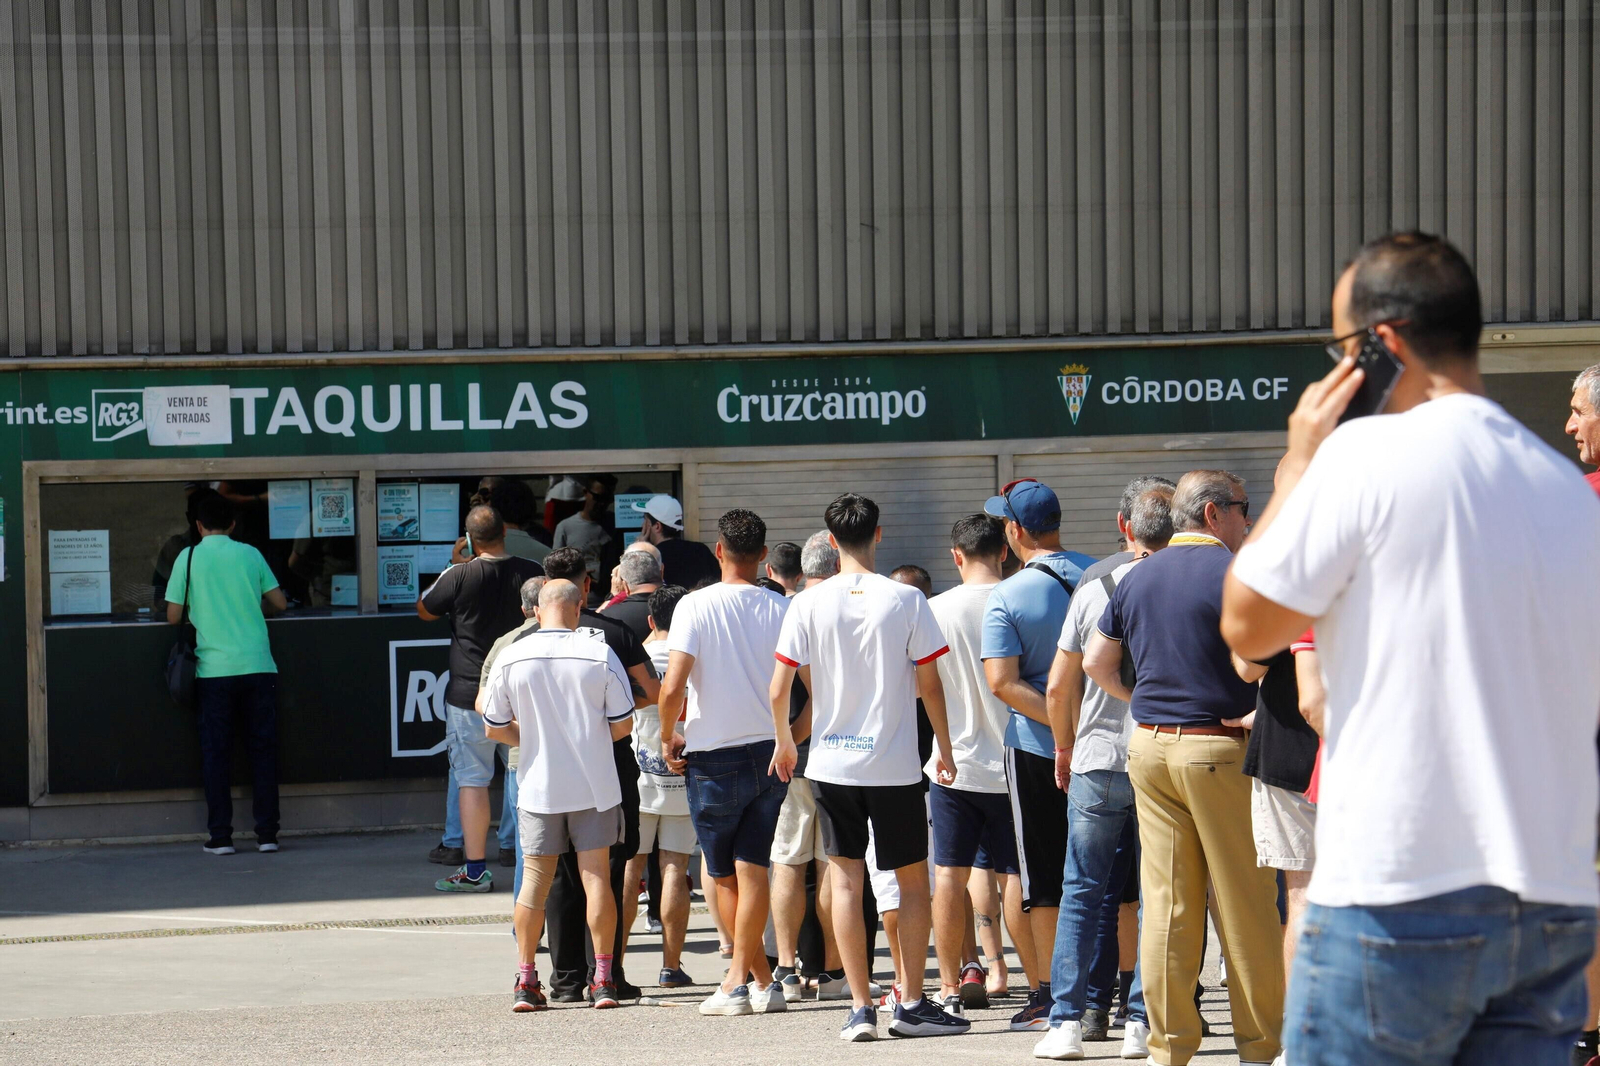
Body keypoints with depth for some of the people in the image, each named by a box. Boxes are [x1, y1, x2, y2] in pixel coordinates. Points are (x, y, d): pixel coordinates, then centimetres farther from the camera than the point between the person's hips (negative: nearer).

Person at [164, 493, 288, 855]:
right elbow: (279, 603, 10)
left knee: (215, 753, 5)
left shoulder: (188, 557, 1)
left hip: (214, 669, -1)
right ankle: (267, 833, 4)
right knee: (262, 749, 6)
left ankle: (220, 836, 2)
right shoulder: (250, 554, 6)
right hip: (257, 666, 1)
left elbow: (174, 616, 1)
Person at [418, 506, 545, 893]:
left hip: (470, 696, -3)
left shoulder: (460, 576, -12)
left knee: (472, 780, 2)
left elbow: (424, 611, 6)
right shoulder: (534, 573, -3)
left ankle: (475, 871, 1)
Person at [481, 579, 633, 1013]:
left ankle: (526, 981, 6)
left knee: (535, 879, 7)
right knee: (596, 876, 4)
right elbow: (622, 725, -4)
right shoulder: (600, 654, -8)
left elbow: (494, 728, 1)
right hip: (594, 785, -1)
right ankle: (603, 979, 5)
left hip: (538, 786, 1)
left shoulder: (510, 658, -5)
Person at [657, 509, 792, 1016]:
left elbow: (671, 689, -17)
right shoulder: (782, 610, -2)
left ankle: (759, 980, 13)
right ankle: (740, 977, 0)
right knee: (752, 869, 6)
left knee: (724, 876, 11)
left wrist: (668, 737, -1)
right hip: (770, 755, 3)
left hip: (713, 759, -2)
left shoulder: (696, 606, -10)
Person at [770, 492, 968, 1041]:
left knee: (845, 880, 5)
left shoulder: (809, 604, -3)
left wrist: (784, 744, 14)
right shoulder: (906, 600, -5)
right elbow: (929, 685, -2)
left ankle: (860, 1007, 2)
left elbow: (779, 690, -3)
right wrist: (945, 748, 12)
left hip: (832, 763, 1)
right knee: (913, 879, 11)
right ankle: (911, 1002, 9)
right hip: (896, 764, -1)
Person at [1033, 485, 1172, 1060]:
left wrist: (1065, 746, 18)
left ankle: (1073, 1017, 4)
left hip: (1098, 760, 1)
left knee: (1084, 891, 8)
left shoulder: (1093, 590, -1)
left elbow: (1057, 688, 2)